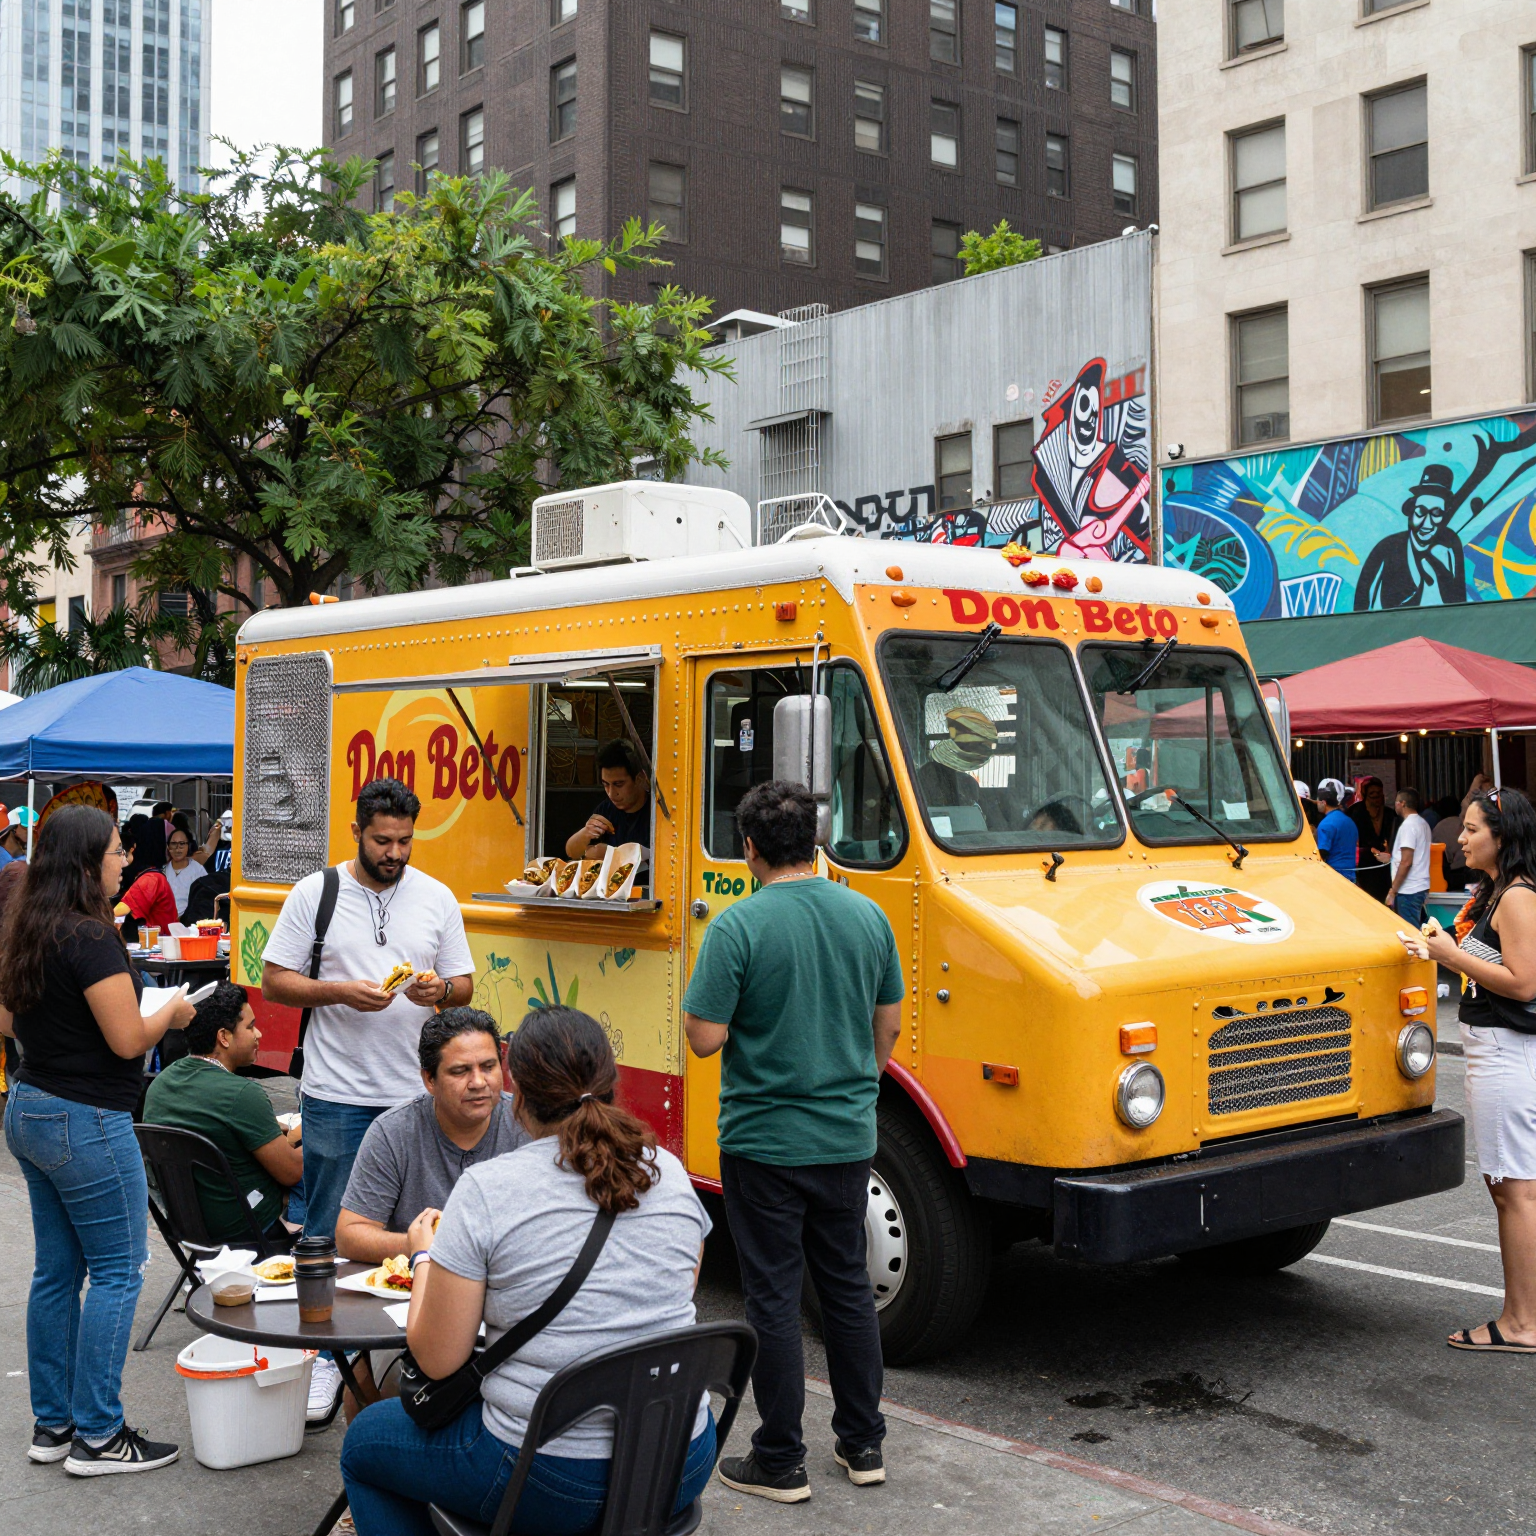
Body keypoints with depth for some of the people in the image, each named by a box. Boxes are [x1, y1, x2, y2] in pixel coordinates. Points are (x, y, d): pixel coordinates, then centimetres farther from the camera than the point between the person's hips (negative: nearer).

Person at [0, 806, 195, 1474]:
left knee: (56, 1269, 15)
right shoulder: (89, 938, -20)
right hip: (85, 1121, -9)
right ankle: (98, 1437, 5)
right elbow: (128, 1040, -20)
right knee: (118, 1269, 0)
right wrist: (173, 1012, -2)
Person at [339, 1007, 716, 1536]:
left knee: (365, 1439, 21)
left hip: (550, 1482, -5)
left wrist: (424, 1256, 9)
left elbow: (437, 1359, -9)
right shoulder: (669, 1172, 0)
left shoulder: (485, 1190, -14)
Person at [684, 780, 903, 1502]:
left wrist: (704, 995, 4)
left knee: (774, 1298, 4)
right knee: (848, 1286, 17)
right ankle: (863, 1444, 26)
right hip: (847, 1138, 5)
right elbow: (888, 1025, 9)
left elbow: (704, 1037, -17)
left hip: (763, 1141, -5)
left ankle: (781, 1463, 12)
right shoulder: (868, 916, 1)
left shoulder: (737, 926, -16)